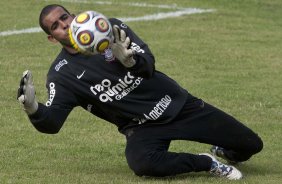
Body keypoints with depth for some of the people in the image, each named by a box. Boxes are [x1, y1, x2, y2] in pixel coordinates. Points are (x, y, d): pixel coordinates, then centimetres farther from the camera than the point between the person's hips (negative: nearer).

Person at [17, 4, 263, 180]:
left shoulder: (111, 29, -4)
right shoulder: (62, 74, -4)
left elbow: (148, 64, -16)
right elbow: (51, 122, -15)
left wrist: (131, 60, -40)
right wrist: (32, 108, -38)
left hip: (178, 103, 1)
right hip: (141, 126, -1)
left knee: (251, 144, -5)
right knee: (142, 163, -39)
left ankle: (224, 151, 32)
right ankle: (206, 163, -14)